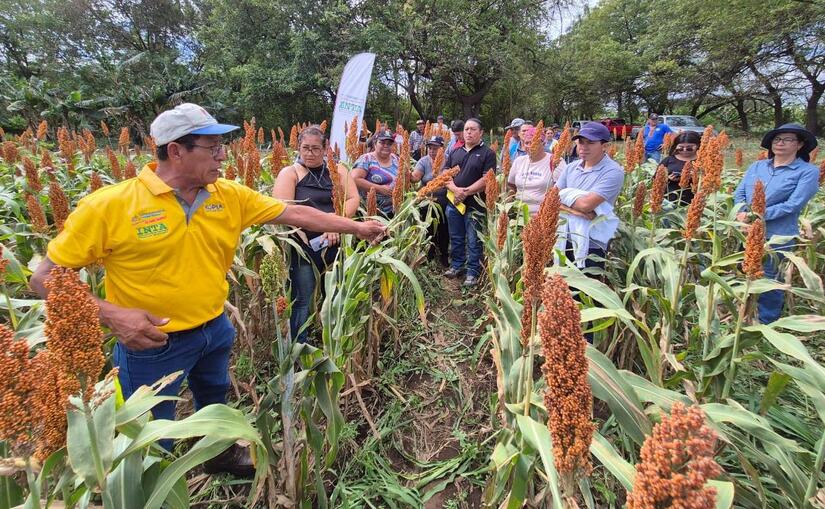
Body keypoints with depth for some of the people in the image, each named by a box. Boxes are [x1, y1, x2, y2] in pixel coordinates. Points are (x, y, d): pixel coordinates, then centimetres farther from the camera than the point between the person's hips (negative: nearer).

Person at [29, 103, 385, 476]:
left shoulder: (229, 195, -7)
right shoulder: (108, 206, -19)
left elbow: (295, 213, -3)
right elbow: (45, 278, -14)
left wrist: (357, 228, -1)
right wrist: (110, 314, -27)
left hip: (215, 330, 5)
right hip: (151, 344, -5)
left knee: (217, 404, 29)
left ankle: (221, 454, 57)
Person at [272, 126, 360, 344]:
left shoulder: (337, 170, 10)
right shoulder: (290, 173, 0)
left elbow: (353, 199, 0)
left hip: (336, 244, 4)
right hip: (304, 246, -3)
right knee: (302, 301, 1)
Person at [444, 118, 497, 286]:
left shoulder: (487, 153, -3)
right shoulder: (455, 152, 12)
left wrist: (466, 192, -16)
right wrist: (455, 189, -11)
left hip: (475, 203, -5)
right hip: (453, 201, 5)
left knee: (473, 241, 2)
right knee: (456, 238, 15)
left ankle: (473, 273, 11)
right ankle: (456, 266, 30)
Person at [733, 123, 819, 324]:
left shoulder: (808, 171, -4)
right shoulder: (757, 166, 11)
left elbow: (793, 205, -14)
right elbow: (739, 193, 9)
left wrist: (755, 215, -20)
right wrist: (743, 213, -12)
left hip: (777, 238, -5)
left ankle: (766, 325, 22)